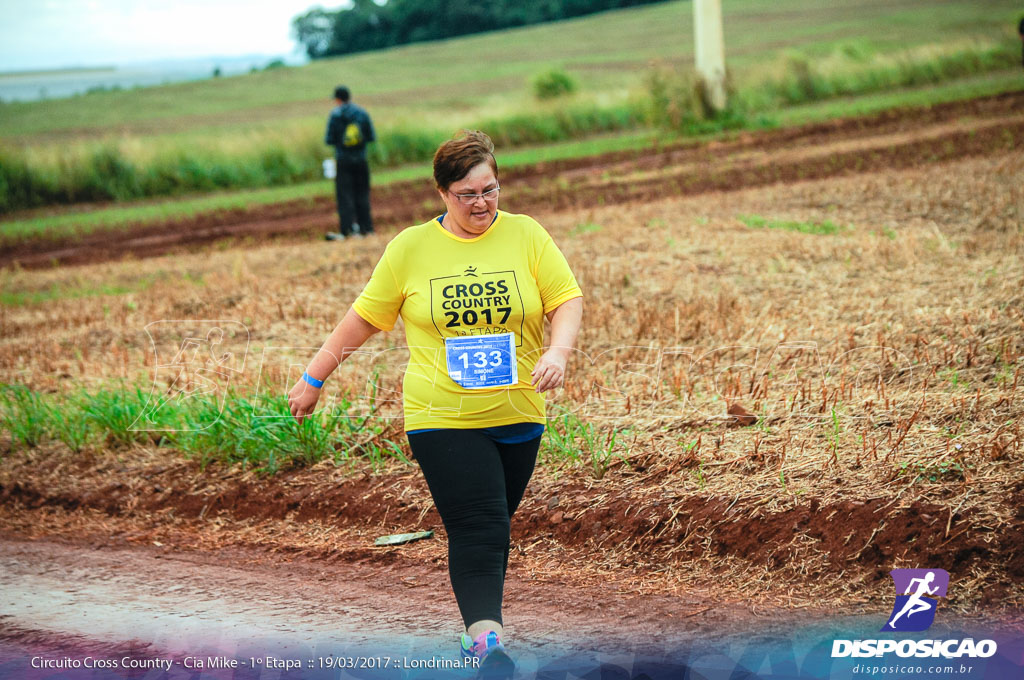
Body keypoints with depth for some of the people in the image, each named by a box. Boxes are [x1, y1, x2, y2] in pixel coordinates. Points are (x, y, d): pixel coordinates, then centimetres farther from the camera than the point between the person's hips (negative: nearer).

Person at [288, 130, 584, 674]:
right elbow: (365, 317, 9)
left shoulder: (525, 235, 3)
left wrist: (558, 351, -17)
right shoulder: (411, 247, 1)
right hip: (442, 419, -2)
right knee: (476, 530, -14)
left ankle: (479, 630, 25)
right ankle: (487, 637, -20)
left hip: (516, 415, 2)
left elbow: (567, 301, 3)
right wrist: (314, 378, 12)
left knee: (495, 527, 10)